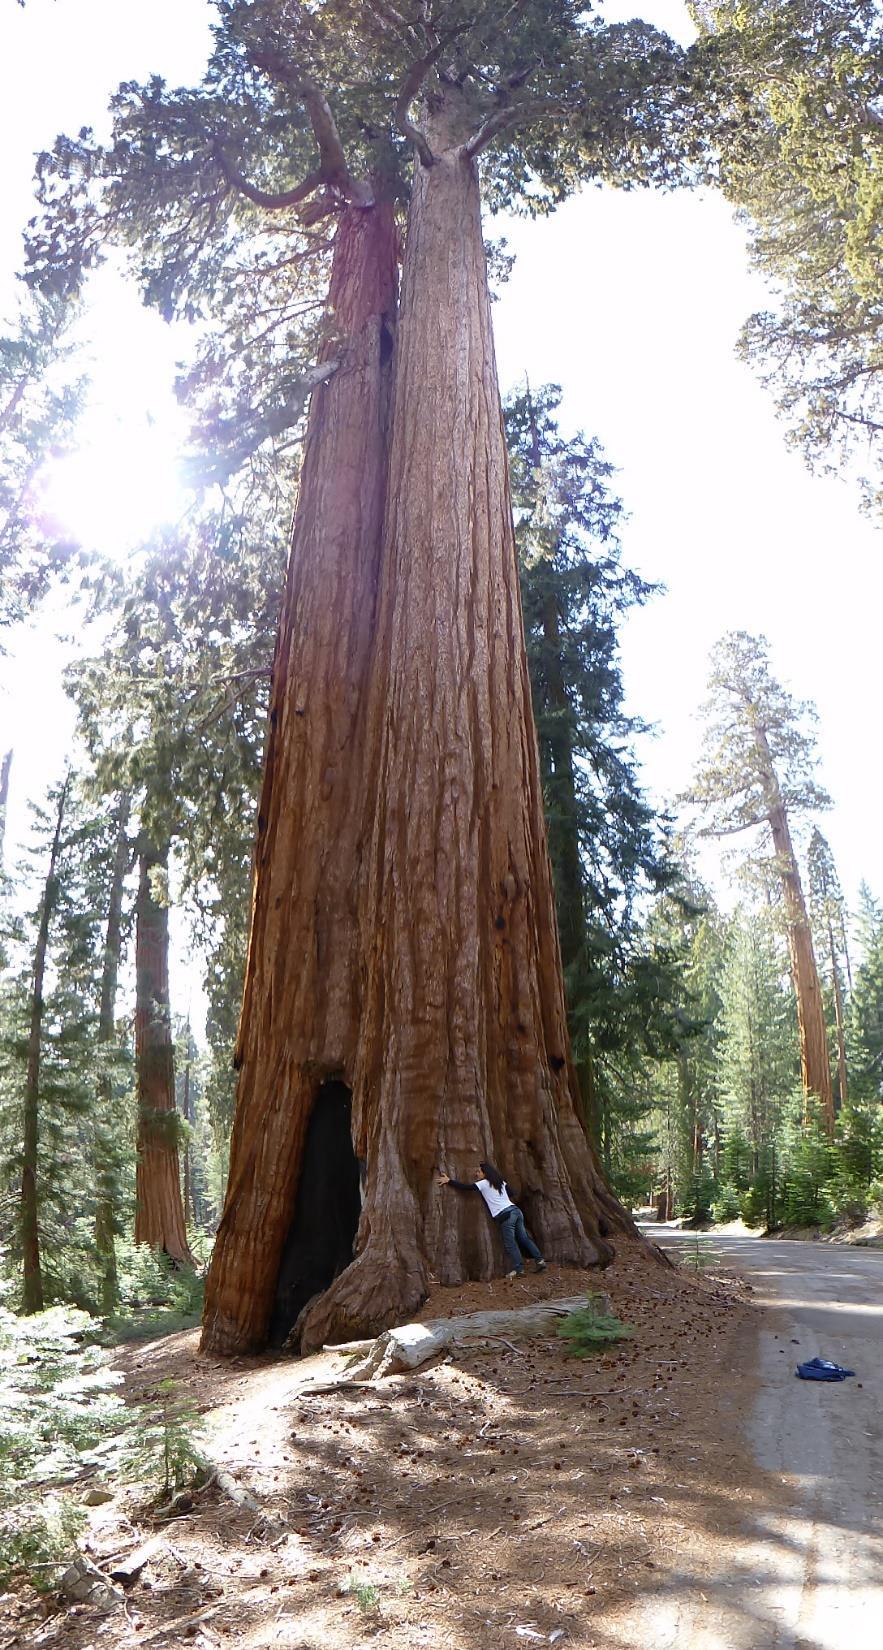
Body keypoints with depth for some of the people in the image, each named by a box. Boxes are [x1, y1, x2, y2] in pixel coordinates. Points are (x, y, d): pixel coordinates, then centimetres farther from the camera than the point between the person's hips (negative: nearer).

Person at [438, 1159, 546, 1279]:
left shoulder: (483, 1184, -2)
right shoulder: (500, 1182, 17)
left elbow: (465, 1187, -5)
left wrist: (448, 1181, -1)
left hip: (505, 1216, -7)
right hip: (515, 1210, 7)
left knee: (510, 1244, 0)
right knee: (524, 1238, 12)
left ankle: (519, 1269, 0)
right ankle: (540, 1260, 11)